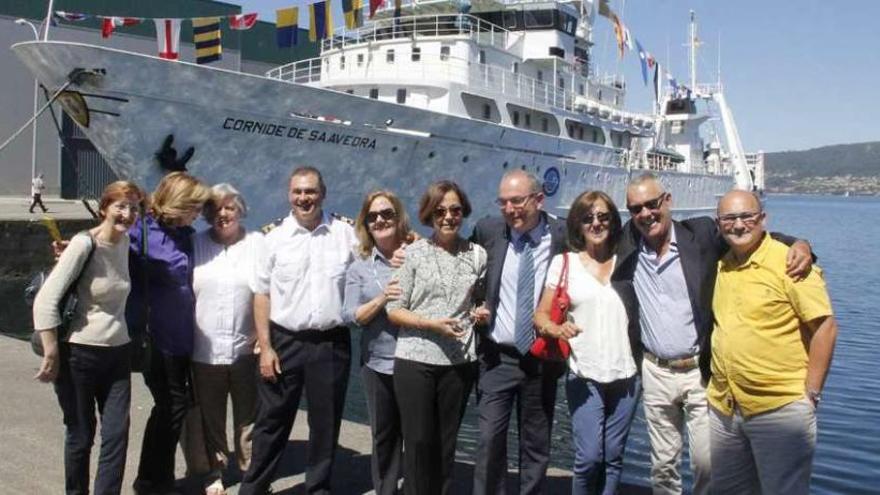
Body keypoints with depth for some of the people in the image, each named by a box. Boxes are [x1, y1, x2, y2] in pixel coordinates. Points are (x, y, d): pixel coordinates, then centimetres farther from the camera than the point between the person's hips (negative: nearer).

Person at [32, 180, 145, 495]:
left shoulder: (125, 242, 4)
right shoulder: (84, 244, -15)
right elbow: (45, 301, -19)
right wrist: (51, 356, -17)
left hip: (118, 353, 5)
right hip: (80, 353, -5)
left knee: (117, 434, 3)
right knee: (81, 436, 9)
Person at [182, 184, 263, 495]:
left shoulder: (258, 244, 1)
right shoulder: (196, 244, 6)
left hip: (246, 349, -1)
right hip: (204, 349, 1)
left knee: (249, 416, 10)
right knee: (209, 418, 12)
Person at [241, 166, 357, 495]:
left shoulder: (346, 234, 2)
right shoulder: (275, 238, 1)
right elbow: (262, 295, 1)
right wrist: (265, 347, -4)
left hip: (332, 343, 1)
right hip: (285, 341, 0)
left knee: (326, 423, 12)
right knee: (272, 421, 9)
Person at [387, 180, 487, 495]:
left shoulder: (478, 255, 4)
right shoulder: (414, 253, -2)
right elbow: (394, 310, -4)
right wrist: (432, 324, -16)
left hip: (459, 362, 2)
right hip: (415, 360, -2)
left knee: (445, 442, 13)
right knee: (418, 441, 4)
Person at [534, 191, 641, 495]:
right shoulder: (564, 262, 2)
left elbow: (637, 315, 11)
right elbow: (541, 315, 1)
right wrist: (558, 329, -19)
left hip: (625, 375, 2)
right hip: (584, 376, -2)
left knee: (613, 458, 9)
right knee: (589, 457, -8)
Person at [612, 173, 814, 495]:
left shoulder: (702, 234, -6)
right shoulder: (626, 243, 0)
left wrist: (798, 245, -18)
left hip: (701, 372, -2)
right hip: (655, 374, 2)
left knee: (708, 464, 4)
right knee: (662, 465, 14)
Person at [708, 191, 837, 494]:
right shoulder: (720, 266, 8)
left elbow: (825, 327, -12)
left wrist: (811, 394, -13)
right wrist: (718, 389, 13)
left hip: (780, 409, -6)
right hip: (723, 408, 7)